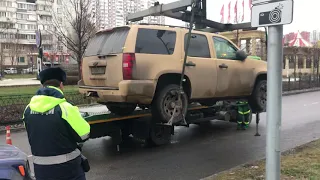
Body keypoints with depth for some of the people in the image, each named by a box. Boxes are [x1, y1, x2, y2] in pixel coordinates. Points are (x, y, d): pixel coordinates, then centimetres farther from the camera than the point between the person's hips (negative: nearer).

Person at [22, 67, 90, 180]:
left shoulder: (28, 109, -2)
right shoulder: (64, 108, -19)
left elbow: (34, 135, 11)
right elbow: (84, 134, -12)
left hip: (41, 169, 5)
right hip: (67, 168, -5)